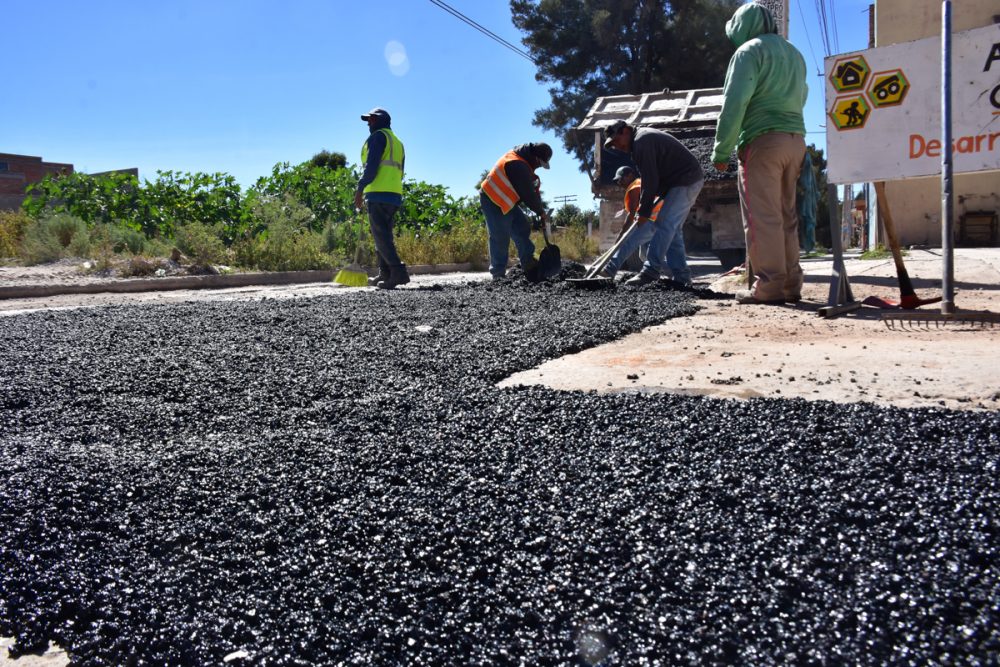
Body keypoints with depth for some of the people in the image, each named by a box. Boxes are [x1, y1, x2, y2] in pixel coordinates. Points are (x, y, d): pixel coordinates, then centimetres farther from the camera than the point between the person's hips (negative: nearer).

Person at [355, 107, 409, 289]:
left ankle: (398, 272, -21)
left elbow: (372, 165, -13)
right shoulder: (397, 142, 26)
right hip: (395, 195, 9)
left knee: (380, 235, -11)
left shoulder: (378, 136, -1)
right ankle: (385, 274, 13)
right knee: (384, 235, 14)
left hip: (378, 193, -9)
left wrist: (360, 188, -10)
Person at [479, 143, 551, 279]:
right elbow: (527, 194, -20)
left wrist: (540, 207, 3)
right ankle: (498, 273, 0)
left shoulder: (519, 157, 5)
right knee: (500, 238, -8)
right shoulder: (518, 166, -27)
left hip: (507, 202, 10)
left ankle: (528, 264, 16)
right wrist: (541, 212, -7)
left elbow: (529, 188, 12)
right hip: (493, 202, -10)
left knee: (522, 229, 10)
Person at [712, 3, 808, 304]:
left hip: (762, 140, -7)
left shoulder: (750, 50, -1)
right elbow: (800, 99, 22)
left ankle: (768, 286, -9)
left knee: (762, 217, -7)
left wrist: (721, 151, -9)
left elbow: (734, 103, -11)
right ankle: (790, 284, 9)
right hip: (795, 140, 8)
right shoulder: (795, 54, 25)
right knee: (786, 216, 9)